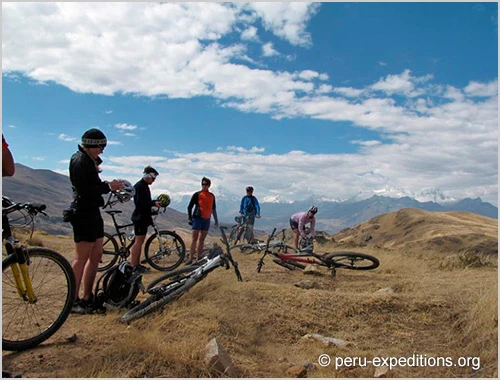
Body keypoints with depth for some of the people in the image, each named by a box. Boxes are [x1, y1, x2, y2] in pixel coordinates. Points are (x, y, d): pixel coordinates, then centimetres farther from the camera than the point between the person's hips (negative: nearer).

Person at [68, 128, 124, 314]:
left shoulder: (89, 160, 17)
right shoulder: (80, 161, -14)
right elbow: (84, 191, -22)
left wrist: (110, 185, 2)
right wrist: (108, 187, -14)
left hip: (93, 212, 10)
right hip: (84, 213, -10)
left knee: (96, 255, 12)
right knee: (82, 258, -5)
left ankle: (87, 298, 20)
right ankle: (73, 301, 5)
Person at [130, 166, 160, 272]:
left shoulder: (145, 186, 17)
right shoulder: (139, 186, -13)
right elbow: (139, 203, -21)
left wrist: (155, 202, 8)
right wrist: (153, 203, -22)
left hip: (144, 217, 10)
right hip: (140, 216, -10)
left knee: (140, 241, 12)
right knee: (138, 240, -9)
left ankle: (137, 264, 18)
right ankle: (133, 265, -5)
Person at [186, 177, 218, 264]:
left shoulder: (212, 196, 12)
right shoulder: (197, 194, -2)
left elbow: (213, 209, 20)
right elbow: (190, 207, -1)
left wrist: (216, 220, 19)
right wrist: (190, 218, -7)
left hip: (206, 220, 4)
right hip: (197, 218, -4)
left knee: (201, 239, 7)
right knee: (194, 239, -8)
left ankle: (198, 258, 12)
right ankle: (190, 258, -6)